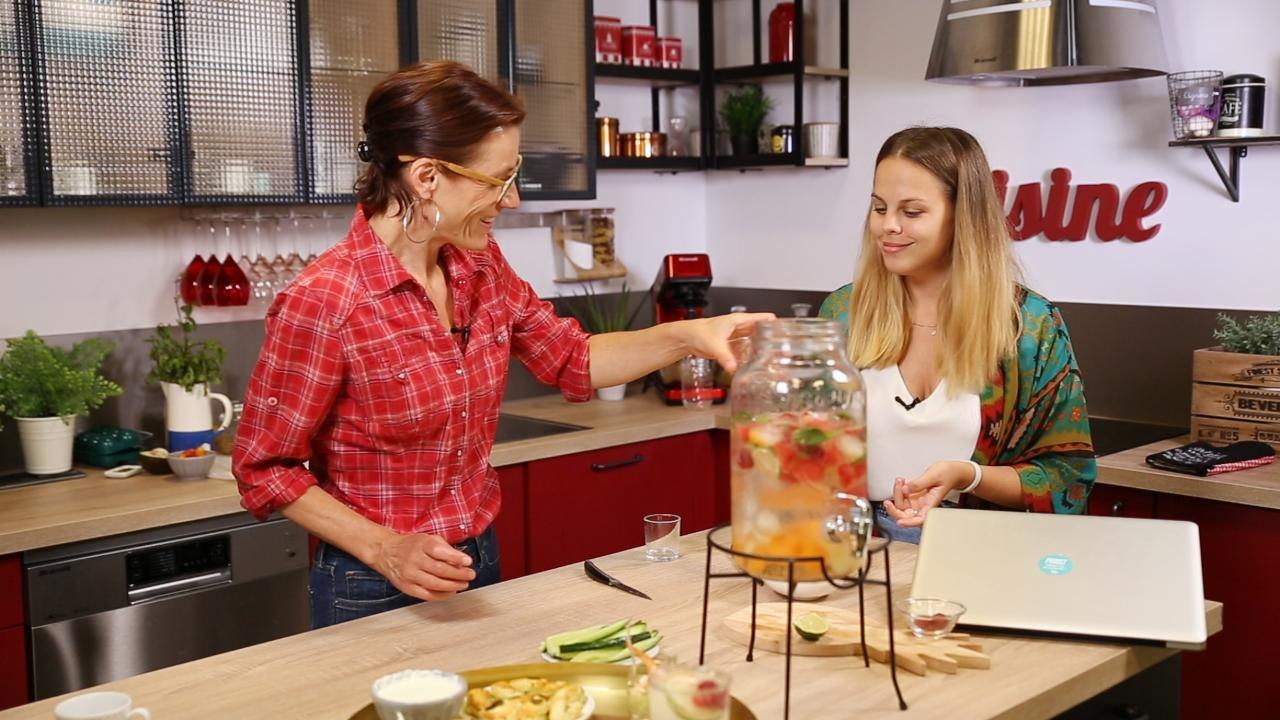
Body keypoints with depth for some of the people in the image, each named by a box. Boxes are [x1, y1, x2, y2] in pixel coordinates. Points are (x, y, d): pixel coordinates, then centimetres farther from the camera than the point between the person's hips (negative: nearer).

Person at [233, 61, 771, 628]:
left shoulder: (480, 266, -3)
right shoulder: (321, 303, -22)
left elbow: (574, 361, 9)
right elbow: (266, 469, -14)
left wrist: (684, 337, -5)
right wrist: (385, 549, -22)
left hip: (478, 565, 7)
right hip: (374, 594, -6)